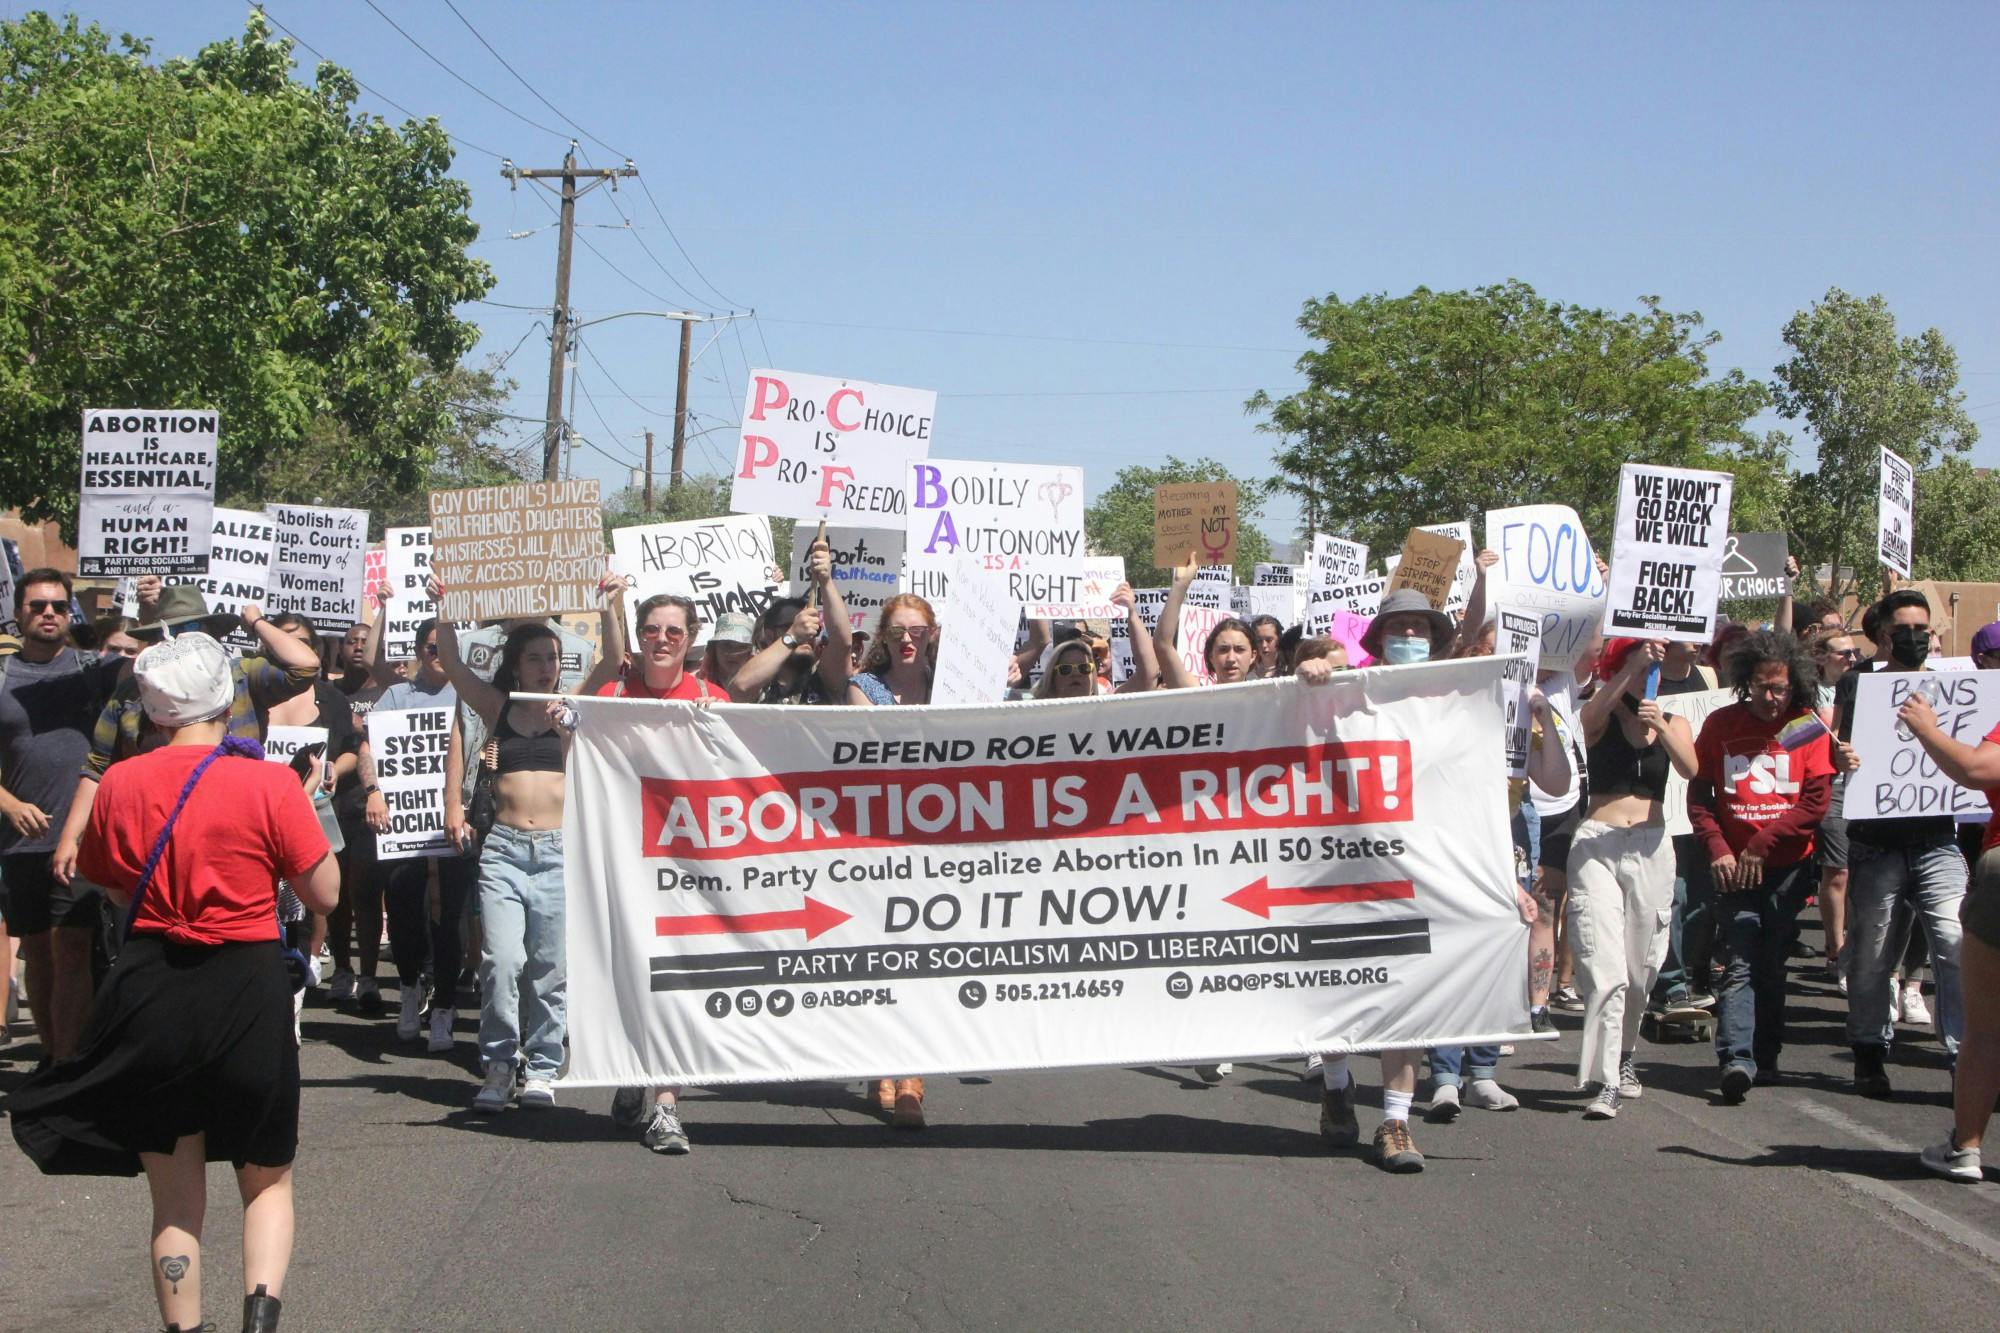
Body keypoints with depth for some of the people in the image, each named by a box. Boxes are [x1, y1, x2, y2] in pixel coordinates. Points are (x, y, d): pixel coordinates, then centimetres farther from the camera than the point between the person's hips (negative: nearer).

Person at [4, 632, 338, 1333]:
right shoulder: (270, 784, -11)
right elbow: (324, 893, -6)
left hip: (150, 990, 2)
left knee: (175, 1198, 16)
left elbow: (105, 884, 11)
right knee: (267, 1178, 16)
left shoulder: (118, 784, -2)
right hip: (248, 990, -2)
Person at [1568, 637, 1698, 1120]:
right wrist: (1634, 665, -30)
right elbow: (1592, 713, -22)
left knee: (1641, 967, 9)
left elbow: (1690, 768, -9)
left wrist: (1661, 726, -25)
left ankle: (1623, 1054, 33)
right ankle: (1603, 1081, -16)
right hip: (1597, 845, -3)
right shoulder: (1602, 718, 4)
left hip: (1652, 848, 3)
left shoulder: (1673, 723, 11)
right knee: (1604, 967, -14)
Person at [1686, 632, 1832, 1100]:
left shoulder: (1809, 727, 2)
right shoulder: (1721, 724, 5)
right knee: (1740, 964, -11)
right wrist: (1717, 849, -6)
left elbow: (1816, 802, -4)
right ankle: (1736, 1058, -21)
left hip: (1788, 866, 0)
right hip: (1734, 866, 0)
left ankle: (1765, 1057, 14)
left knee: (1772, 965, 5)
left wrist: (1761, 846, -9)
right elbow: (1698, 795, 8)